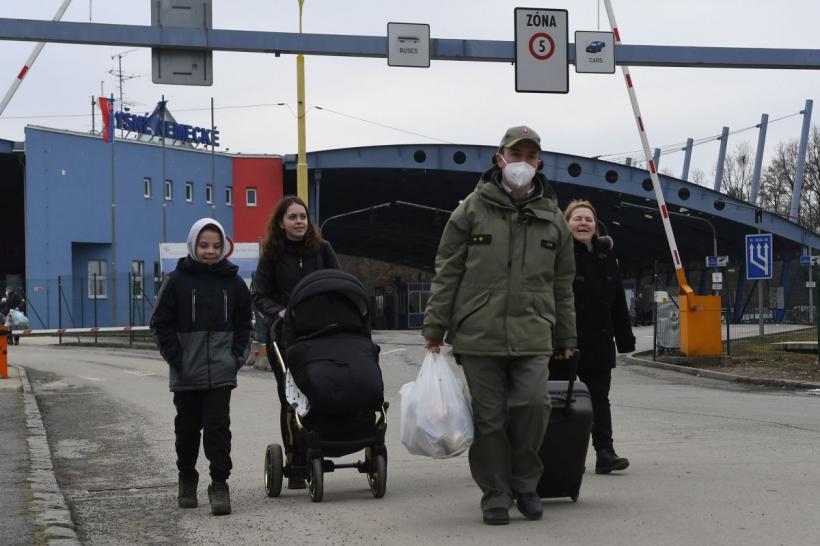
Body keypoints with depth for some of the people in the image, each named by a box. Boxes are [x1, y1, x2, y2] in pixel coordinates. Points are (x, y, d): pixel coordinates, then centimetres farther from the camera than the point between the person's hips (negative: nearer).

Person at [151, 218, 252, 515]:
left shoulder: (233, 282, 5)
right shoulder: (177, 281, -2)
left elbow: (243, 324, 13)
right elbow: (161, 324, 1)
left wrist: (237, 356, 1)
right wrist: (176, 358, -7)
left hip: (221, 372, 0)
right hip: (186, 374, 0)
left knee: (218, 427, -8)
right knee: (187, 427, 12)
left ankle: (219, 485, -3)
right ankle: (186, 479, 29)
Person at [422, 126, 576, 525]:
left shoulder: (552, 217, 13)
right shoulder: (472, 209, 4)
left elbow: (562, 284, 19)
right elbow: (446, 272, 5)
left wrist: (565, 338, 19)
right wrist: (435, 327, 0)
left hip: (533, 337, 1)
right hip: (478, 335, -1)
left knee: (533, 405, -14)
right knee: (489, 418, 1)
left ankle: (524, 483, 8)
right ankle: (495, 496, 15)